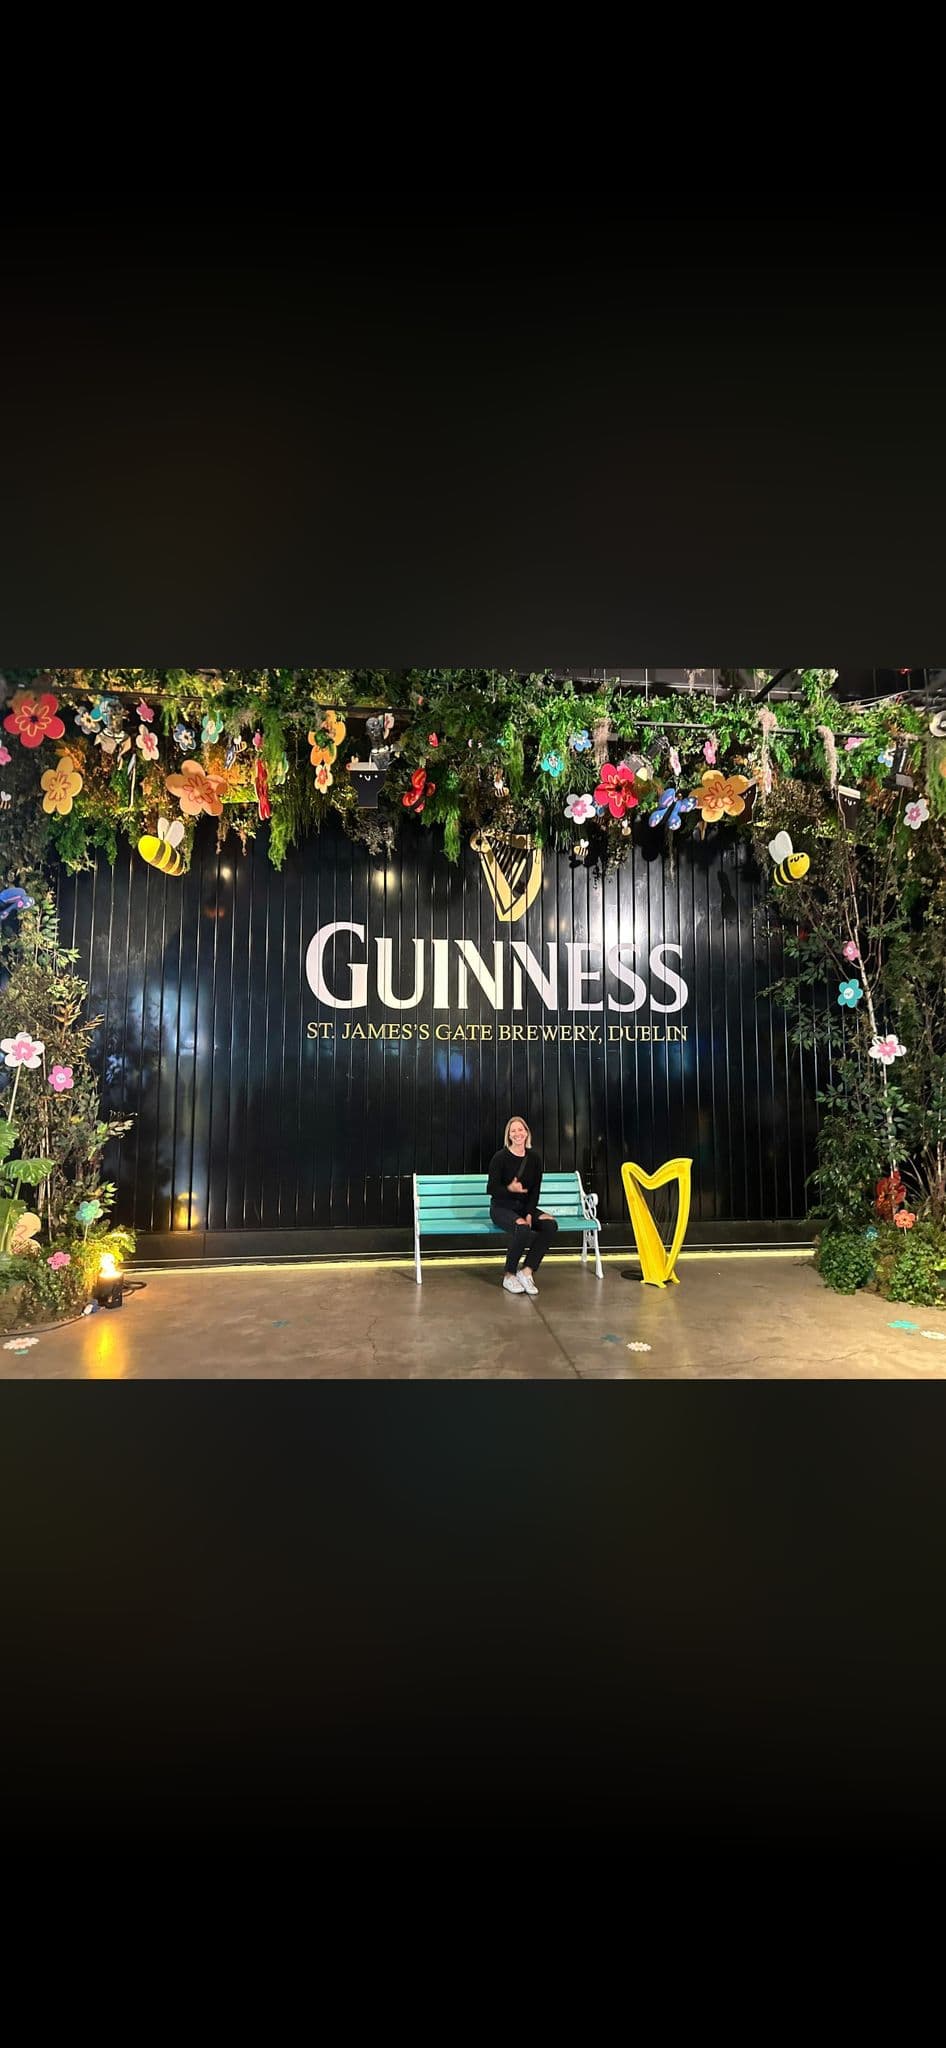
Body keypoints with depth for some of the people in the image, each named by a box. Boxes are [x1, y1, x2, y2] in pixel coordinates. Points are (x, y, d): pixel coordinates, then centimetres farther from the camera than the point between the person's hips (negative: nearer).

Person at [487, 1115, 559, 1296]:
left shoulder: (534, 1158, 3)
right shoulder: (500, 1157, -10)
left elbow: (535, 1190, 3)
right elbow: (492, 1189, -8)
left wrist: (529, 1213, -12)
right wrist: (510, 1189, -27)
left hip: (525, 1206, 5)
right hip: (501, 1208, -5)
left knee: (550, 1224, -24)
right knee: (522, 1227, -35)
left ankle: (527, 1271, -17)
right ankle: (510, 1276, -16)